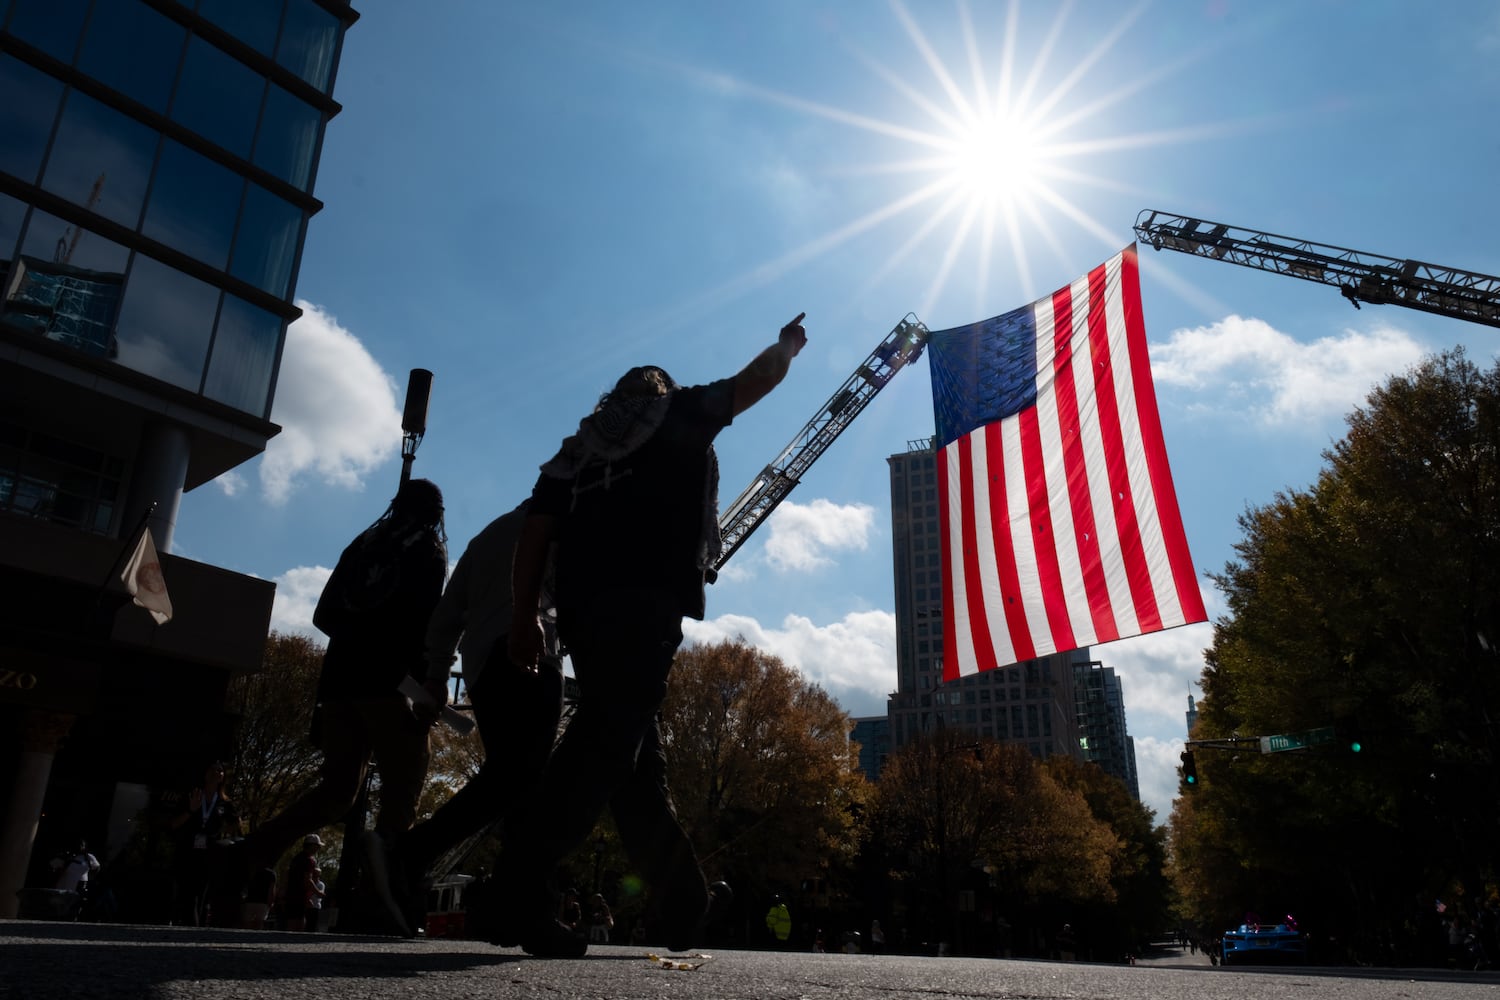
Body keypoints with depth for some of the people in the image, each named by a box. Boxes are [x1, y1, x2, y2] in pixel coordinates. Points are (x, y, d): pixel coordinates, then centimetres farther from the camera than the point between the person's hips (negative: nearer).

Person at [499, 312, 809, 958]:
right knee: (609, 741, -14)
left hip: (581, 603, 6)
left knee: (632, 753, 9)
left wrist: (525, 616, 13)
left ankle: (686, 904, 16)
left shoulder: (579, 446, 28)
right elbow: (759, 378, 29)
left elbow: (535, 532, 16)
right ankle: (516, 891, -25)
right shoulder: (680, 413, 19)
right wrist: (789, 344, 48)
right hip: (648, 597, -6)